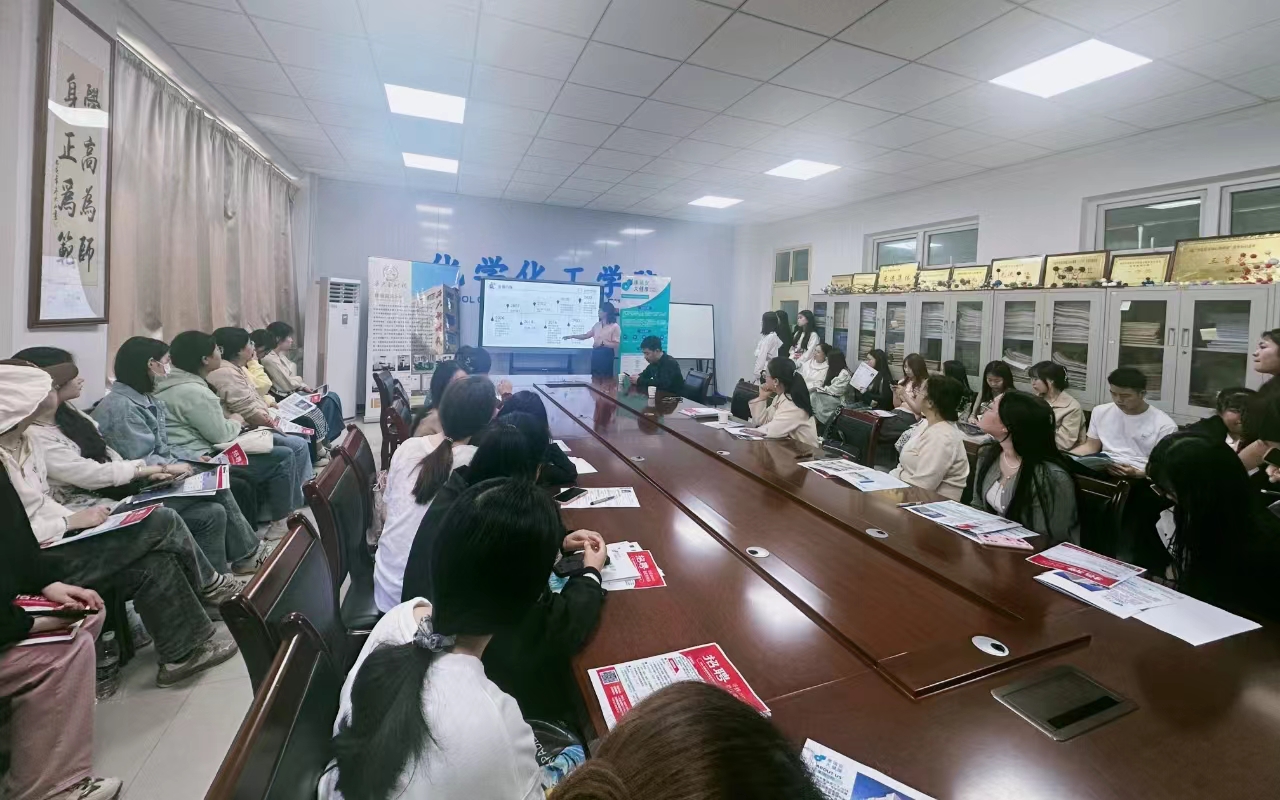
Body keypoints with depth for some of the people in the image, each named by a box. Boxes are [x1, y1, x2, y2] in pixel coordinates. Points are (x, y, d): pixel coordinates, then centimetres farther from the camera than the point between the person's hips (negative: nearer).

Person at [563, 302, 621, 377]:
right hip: (596, 353, 6)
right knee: (594, 377, 9)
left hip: (606, 355, -6)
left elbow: (616, 344, -15)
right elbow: (586, 335, 18)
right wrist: (572, 336, 12)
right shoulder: (597, 325, 11)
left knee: (606, 378, -1)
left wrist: (602, 343, -20)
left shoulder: (615, 327, -10)